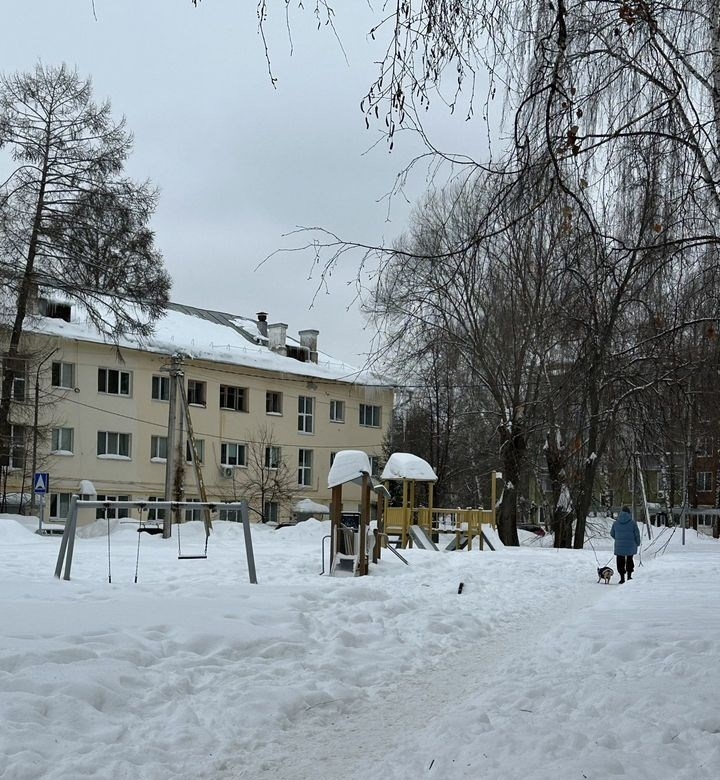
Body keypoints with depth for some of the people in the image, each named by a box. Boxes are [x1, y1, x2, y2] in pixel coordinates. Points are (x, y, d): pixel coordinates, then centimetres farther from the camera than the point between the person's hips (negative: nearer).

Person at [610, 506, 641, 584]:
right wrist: (637, 543, 11)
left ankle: (622, 578, 7)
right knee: (629, 560, 19)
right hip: (630, 546, 0)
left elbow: (612, 534, 8)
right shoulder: (632, 523, -8)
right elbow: (637, 534, -6)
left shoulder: (616, 523, -2)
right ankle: (629, 576, 17)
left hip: (619, 546, 1)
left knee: (620, 562, 9)